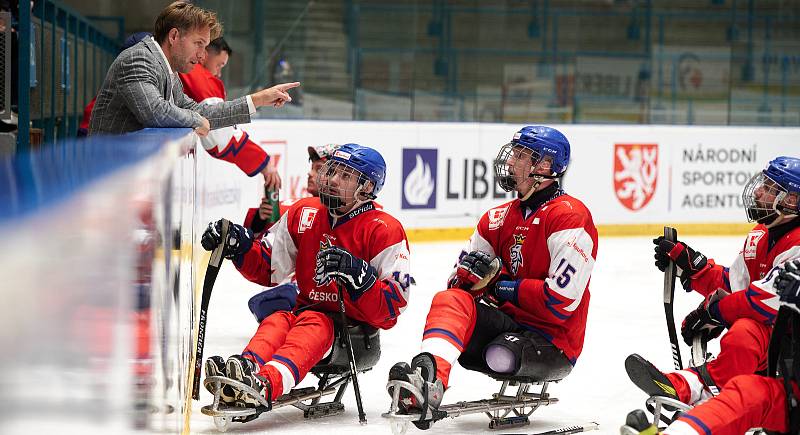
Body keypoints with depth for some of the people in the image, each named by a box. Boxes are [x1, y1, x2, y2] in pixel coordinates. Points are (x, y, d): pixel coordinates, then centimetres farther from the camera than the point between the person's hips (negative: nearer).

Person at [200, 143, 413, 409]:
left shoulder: (384, 230, -8)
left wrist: (356, 274, -30)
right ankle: (246, 368, -60)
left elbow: (393, 305, -14)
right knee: (277, 321, -28)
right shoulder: (304, 214, 8)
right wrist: (239, 246, -8)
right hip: (309, 310, 5)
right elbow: (266, 269, 12)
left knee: (313, 325, -36)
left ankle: (266, 385, -65)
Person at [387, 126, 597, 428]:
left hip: (553, 341, -7)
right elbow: (458, 281, 13)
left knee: (500, 357, -39)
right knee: (449, 300, -22)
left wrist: (503, 287, -11)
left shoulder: (569, 217, -13)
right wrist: (473, 271, -12)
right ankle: (429, 381, -49)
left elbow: (561, 300, -20)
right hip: (507, 322, 7)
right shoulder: (500, 218, 13)